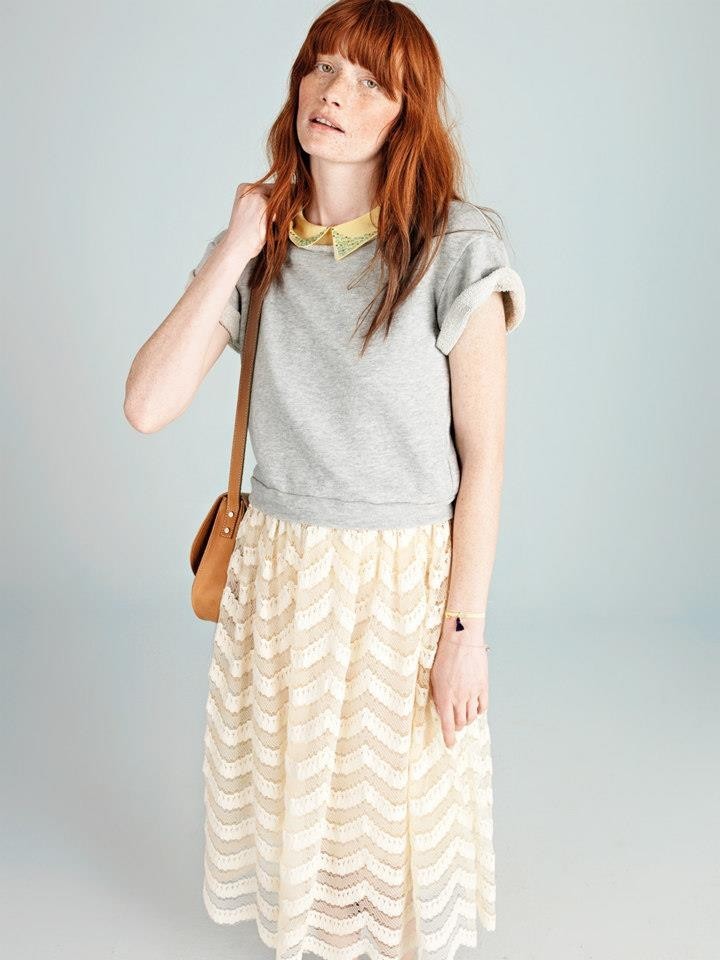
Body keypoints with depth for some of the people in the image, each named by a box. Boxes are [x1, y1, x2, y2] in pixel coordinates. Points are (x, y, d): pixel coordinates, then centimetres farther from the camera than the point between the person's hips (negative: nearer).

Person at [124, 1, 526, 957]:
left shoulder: (455, 249, -11)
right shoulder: (258, 248, 0)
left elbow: (483, 455, -10)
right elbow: (148, 405, -11)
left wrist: (464, 628, -11)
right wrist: (235, 252, -13)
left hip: (403, 581, -3)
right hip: (279, 572, 4)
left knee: (402, 804, 15)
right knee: (291, 793, 20)